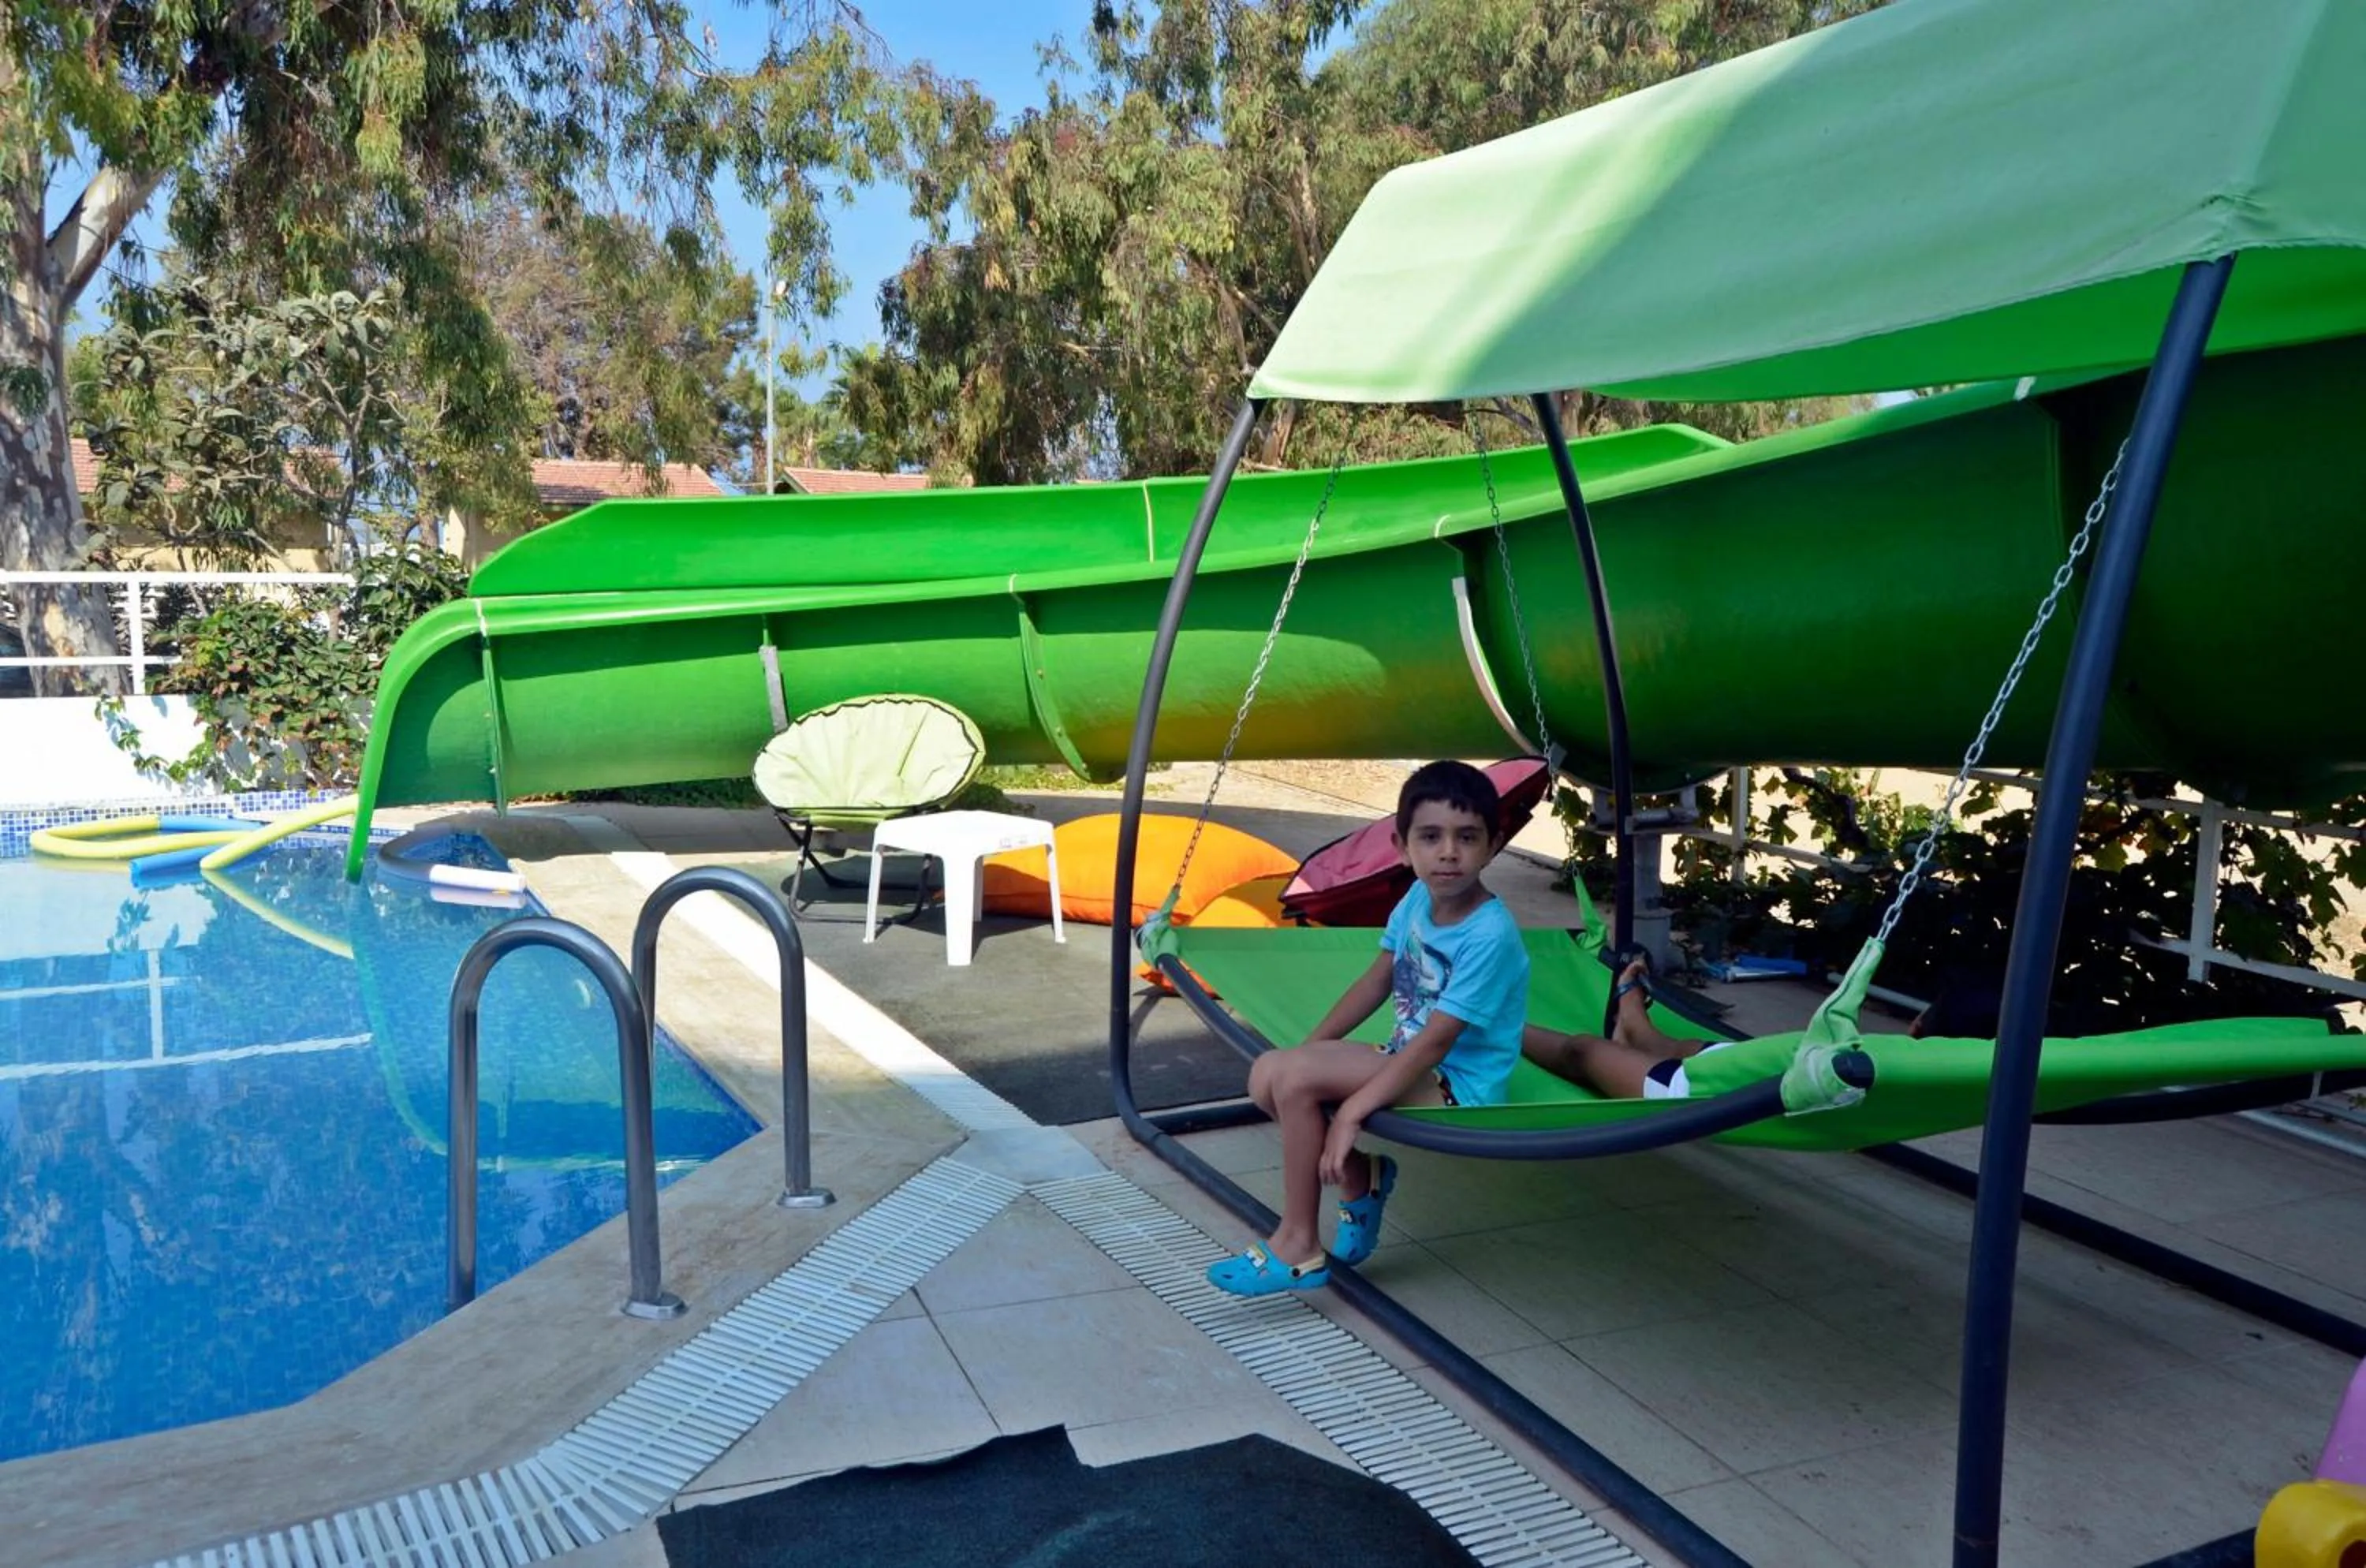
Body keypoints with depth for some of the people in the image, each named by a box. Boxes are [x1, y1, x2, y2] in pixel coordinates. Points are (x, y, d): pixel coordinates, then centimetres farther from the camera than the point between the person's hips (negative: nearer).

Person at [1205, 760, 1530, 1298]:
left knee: (1297, 1076, -25)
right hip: (1407, 1061, 8)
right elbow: (1377, 980, 10)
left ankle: (1298, 1248, -11)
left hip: (1457, 1088, -8)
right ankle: (1362, 1174, 11)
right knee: (1268, 1076, -6)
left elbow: (1436, 1042, -27)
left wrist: (1351, 1111, -29)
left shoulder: (1488, 936, -25)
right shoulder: (1418, 898, -2)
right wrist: (1309, 1048, 6)